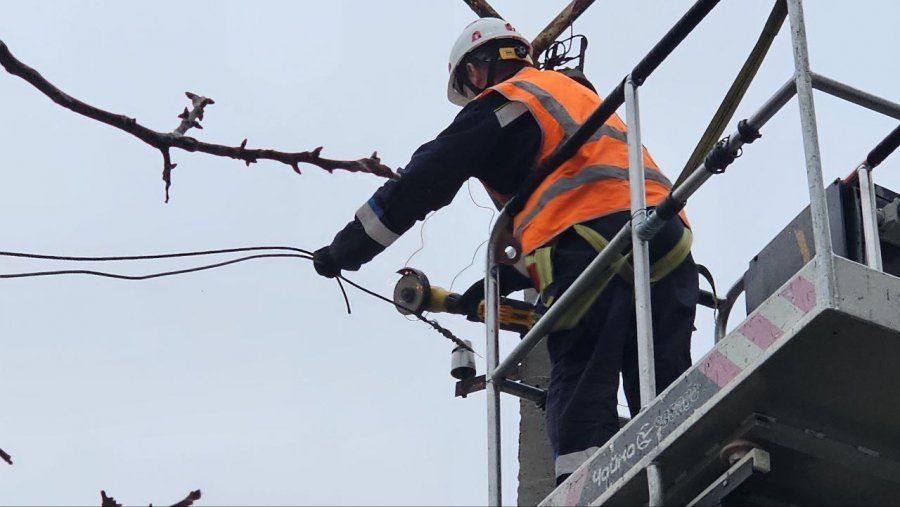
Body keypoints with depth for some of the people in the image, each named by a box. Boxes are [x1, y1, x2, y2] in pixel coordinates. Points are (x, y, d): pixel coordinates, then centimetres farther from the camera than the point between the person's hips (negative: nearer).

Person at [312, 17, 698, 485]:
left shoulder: (503, 101, 10)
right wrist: (493, 285, 34)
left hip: (594, 251, -7)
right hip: (669, 249, 7)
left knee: (579, 391, -10)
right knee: (665, 396, 3)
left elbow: (424, 181, 7)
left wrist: (346, 248, 15)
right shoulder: (577, 96, 35)